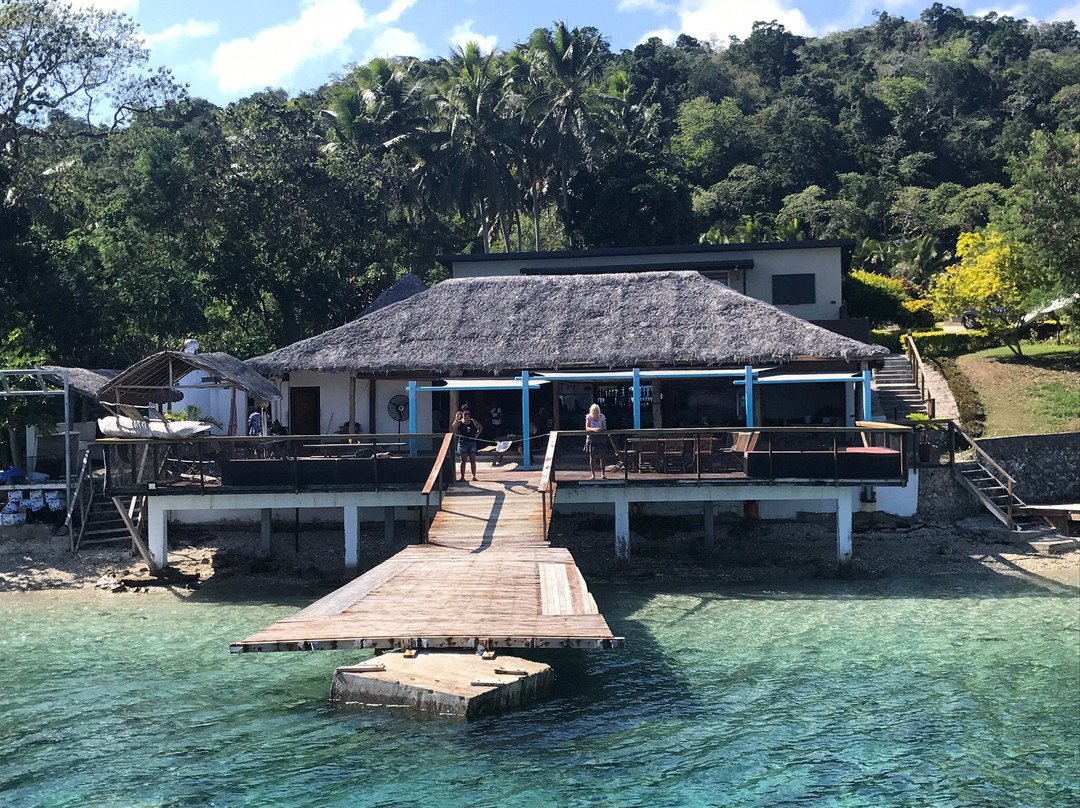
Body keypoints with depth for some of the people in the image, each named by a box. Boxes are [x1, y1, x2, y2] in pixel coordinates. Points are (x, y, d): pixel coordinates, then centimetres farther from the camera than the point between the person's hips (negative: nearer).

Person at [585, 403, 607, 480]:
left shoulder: (602, 417, -4)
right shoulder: (588, 417, -5)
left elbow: (605, 427, -8)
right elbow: (587, 428, -14)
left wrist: (600, 429, -30)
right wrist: (593, 429, -33)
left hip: (600, 438, 0)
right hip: (591, 438, 0)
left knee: (601, 456, -4)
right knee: (592, 457, 0)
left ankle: (603, 474, 1)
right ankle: (593, 474, 6)